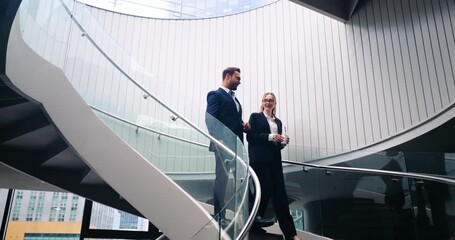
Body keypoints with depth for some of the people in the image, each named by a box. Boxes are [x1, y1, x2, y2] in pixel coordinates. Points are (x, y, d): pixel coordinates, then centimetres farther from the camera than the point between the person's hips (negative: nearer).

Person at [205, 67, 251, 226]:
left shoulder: (234, 98, 23)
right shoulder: (215, 95, -3)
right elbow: (211, 119, -14)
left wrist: (244, 125, 4)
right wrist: (219, 141, -25)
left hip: (236, 145, 8)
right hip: (224, 144, -8)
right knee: (222, 179, -3)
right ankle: (219, 216, 5)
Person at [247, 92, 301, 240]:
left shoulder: (278, 122, 22)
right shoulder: (255, 117, 7)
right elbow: (250, 136, -6)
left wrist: (283, 142, -1)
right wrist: (269, 136, -14)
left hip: (275, 161, 5)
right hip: (260, 160, -4)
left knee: (280, 194, 0)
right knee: (265, 191, -8)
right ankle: (255, 220, 14)